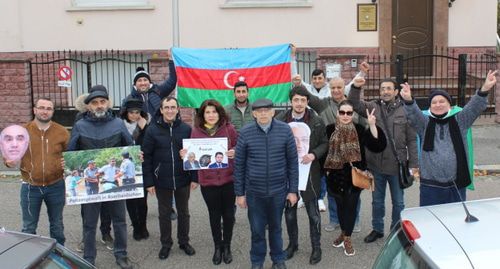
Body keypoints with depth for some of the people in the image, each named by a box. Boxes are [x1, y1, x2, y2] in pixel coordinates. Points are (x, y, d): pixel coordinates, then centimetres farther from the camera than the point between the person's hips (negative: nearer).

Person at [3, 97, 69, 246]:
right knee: (29, 227, 11)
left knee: (57, 225, 18)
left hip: (56, 186, 1)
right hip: (30, 187, 0)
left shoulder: (62, 132, -3)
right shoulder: (23, 131, -4)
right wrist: (9, 161, -16)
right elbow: (9, 154, 6)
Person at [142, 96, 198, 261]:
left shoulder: (186, 129, -3)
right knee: (164, 214, 13)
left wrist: (195, 178, -4)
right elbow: (146, 157, -5)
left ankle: (184, 242, 32)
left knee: (183, 212, 15)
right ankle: (166, 244, 29)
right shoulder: (152, 130, -6)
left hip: (183, 180, 1)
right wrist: (148, 181, -9)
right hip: (161, 181, -1)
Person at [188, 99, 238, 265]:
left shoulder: (229, 129, -4)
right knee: (214, 215, 14)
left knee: (228, 214, 11)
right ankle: (217, 247, 32)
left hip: (228, 179, 0)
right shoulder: (196, 131, -1)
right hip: (207, 181, 1)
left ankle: (227, 246, 31)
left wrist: (235, 152, -19)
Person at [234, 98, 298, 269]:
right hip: (254, 191, 0)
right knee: (257, 229, 11)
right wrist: (239, 193, 0)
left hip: (278, 190, 0)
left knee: (275, 227, 17)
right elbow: (239, 165, -2)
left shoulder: (285, 130, -6)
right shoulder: (245, 133, -7)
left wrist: (293, 190, -1)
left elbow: (292, 162, -1)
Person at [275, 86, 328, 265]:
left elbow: (324, 143, 2)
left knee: (313, 212, 6)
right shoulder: (280, 120, -4)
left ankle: (316, 247, 21)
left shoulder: (316, 121, -5)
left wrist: (314, 155, -15)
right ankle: (293, 244, 32)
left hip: (309, 172, -1)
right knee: (289, 211, 14)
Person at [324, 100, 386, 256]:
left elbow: (378, 146, -15)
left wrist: (372, 125, -24)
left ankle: (347, 238, 19)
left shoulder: (359, 130, -6)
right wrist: (325, 170, -1)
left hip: (355, 175, -1)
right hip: (336, 175, 1)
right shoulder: (330, 130, -4)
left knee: (351, 205, 4)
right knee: (340, 205, 15)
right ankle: (343, 233, 36)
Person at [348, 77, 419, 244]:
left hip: (397, 165, -2)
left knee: (398, 202, 13)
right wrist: (356, 88, -27)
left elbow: (412, 140, -3)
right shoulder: (373, 107, 1)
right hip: (376, 163, 2)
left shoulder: (405, 111, -5)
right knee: (377, 200, 17)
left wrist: (413, 163, -6)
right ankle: (377, 229, 34)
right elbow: (355, 105, -11)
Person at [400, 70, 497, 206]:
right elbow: (413, 114, -15)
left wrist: (484, 89, -27)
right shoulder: (425, 123, 3)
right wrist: (408, 100, -38)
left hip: (456, 184, 1)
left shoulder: (459, 121, 5)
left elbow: (475, 107, -9)